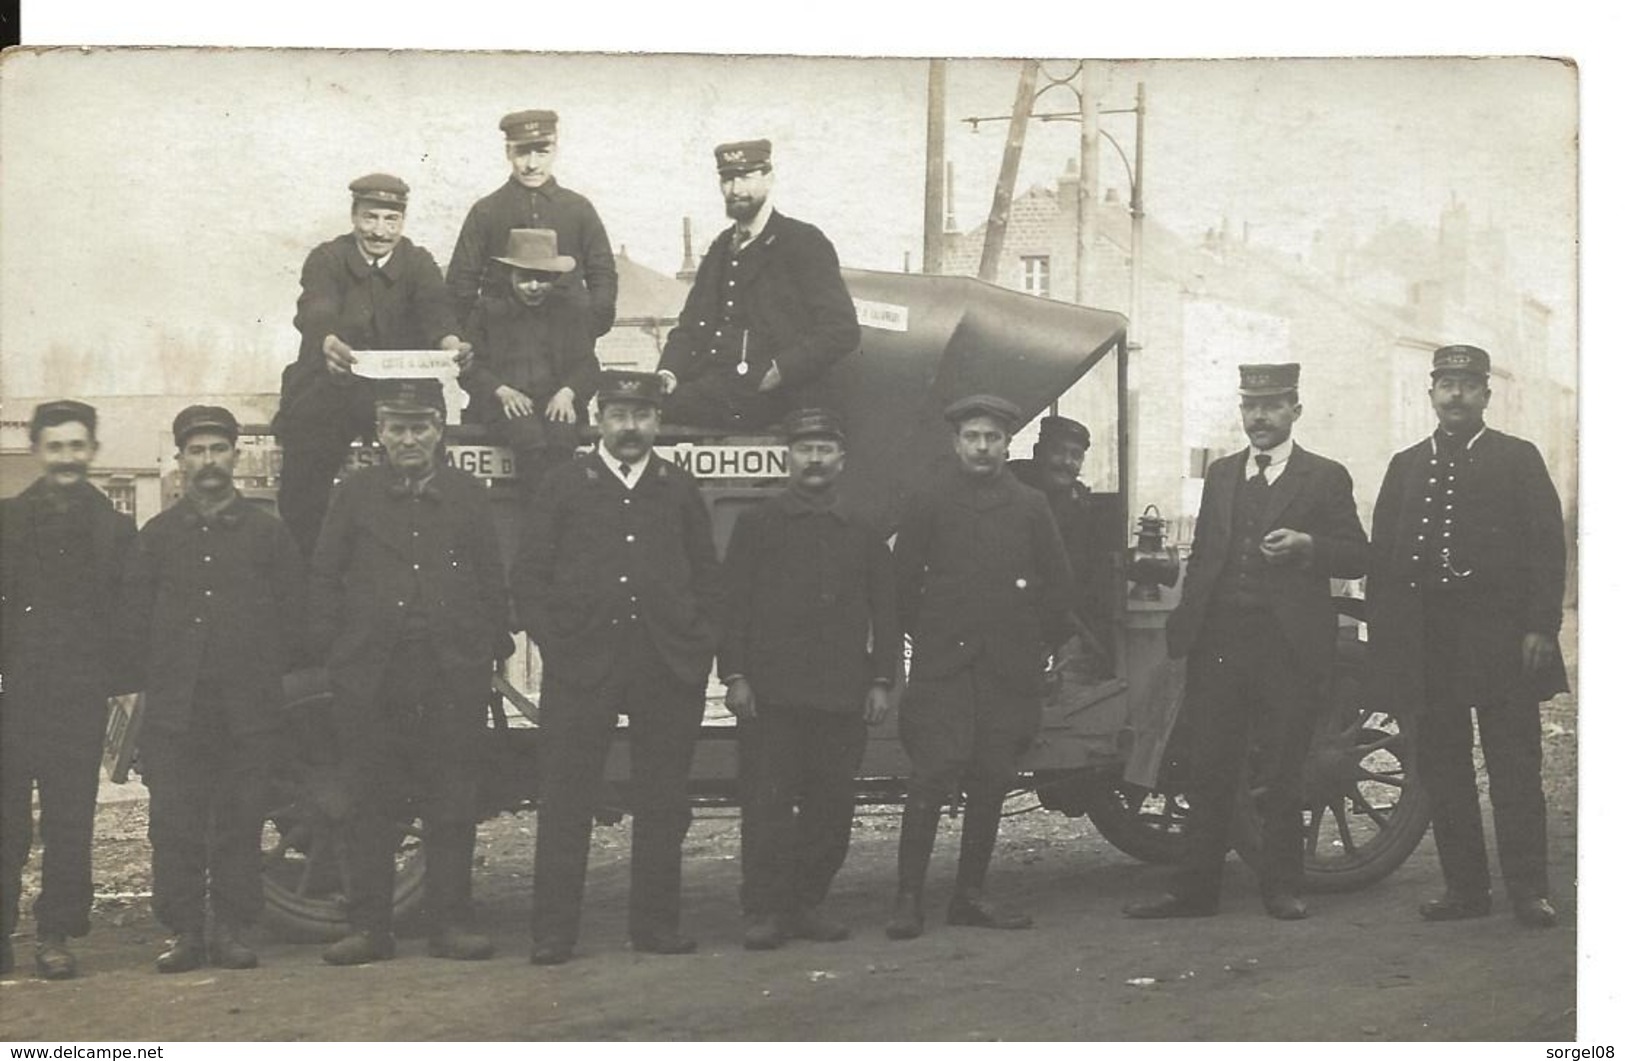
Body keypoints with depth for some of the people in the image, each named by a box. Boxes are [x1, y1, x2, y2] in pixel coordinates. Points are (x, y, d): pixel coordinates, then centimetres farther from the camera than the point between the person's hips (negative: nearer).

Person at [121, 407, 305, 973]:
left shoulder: (268, 532, 8)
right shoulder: (158, 534, 11)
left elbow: (293, 614, 8)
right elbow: (135, 615, 10)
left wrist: (266, 674, 2)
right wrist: (156, 676, 3)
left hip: (248, 709, -1)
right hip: (173, 709, 1)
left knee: (240, 823, 1)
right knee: (174, 824, -1)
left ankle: (231, 931, 8)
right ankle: (184, 931, 5)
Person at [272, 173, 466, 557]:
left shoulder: (418, 263, 6)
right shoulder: (327, 259, 0)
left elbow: (435, 307, -15)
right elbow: (316, 309, -20)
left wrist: (449, 341, -40)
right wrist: (328, 343, -45)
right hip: (328, 389, -1)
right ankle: (304, 565, -12)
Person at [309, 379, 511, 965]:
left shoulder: (469, 496, 10)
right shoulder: (356, 494, 8)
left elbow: (491, 582, 10)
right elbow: (324, 577, 7)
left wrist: (493, 649, 2)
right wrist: (334, 647, -1)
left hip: (454, 674, 0)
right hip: (370, 673, 0)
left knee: (451, 805, 3)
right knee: (371, 805, 3)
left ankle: (451, 922, 11)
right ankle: (369, 926, 9)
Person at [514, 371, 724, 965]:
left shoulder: (680, 490, 12)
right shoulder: (565, 486, 6)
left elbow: (707, 579, 14)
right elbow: (530, 576, 3)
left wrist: (699, 649, 3)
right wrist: (554, 645, -5)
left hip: (670, 669, 2)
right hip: (582, 666, -2)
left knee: (662, 804, 6)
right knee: (566, 801, -2)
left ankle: (656, 924, 15)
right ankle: (553, 931, 2)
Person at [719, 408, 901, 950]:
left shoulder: (864, 533, 15)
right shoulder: (757, 524, 7)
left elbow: (884, 612, 15)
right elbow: (733, 603, 3)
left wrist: (881, 681, 5)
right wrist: (735, 675, -6)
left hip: (843, 696, 3)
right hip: (770, 692, -3)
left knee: (832, 804, 4)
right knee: (768, 802, -5)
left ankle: (807, 903, 14)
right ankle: (765, 910, -1)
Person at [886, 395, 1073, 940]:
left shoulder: (1031, 507, 10)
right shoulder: (927, 505, 6)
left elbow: (1058, 584, 13)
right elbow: (904, 583, 8)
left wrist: (1041, 646, 11)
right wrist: (927, 635, 8)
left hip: (1011, 666, 3)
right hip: (942, 666, -2)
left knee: (992, 782, 4)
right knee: (933, 775, -11)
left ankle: (970, 895, 14)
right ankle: (908, 899, -9)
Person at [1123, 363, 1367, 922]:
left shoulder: (1325, 478, 5)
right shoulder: (1221, 474, 18)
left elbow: (1356, 558, 1)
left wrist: (1306, 546, -17)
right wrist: (1185, 625, 10)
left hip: (1287, 645, -3)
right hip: (1218, 640, 4)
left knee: (1282, 775, 2)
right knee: (1210, 771, 4)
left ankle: (1281, 889, 13)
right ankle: (1195, 890, 8)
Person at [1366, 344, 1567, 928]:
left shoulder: (1519, 459, 6)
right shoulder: (1405, 466, 15)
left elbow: (1548, 547, 0)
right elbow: (1381, 557, 12)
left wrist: (1541, 626, -10)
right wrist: (1384, 639, 5)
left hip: (1501, 639, -3)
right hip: (1428, 642, 3)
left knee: (1515, 771, -2)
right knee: (1442, 771, 5)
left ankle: (1529, 889, 2)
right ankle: (1464, 886, 12)